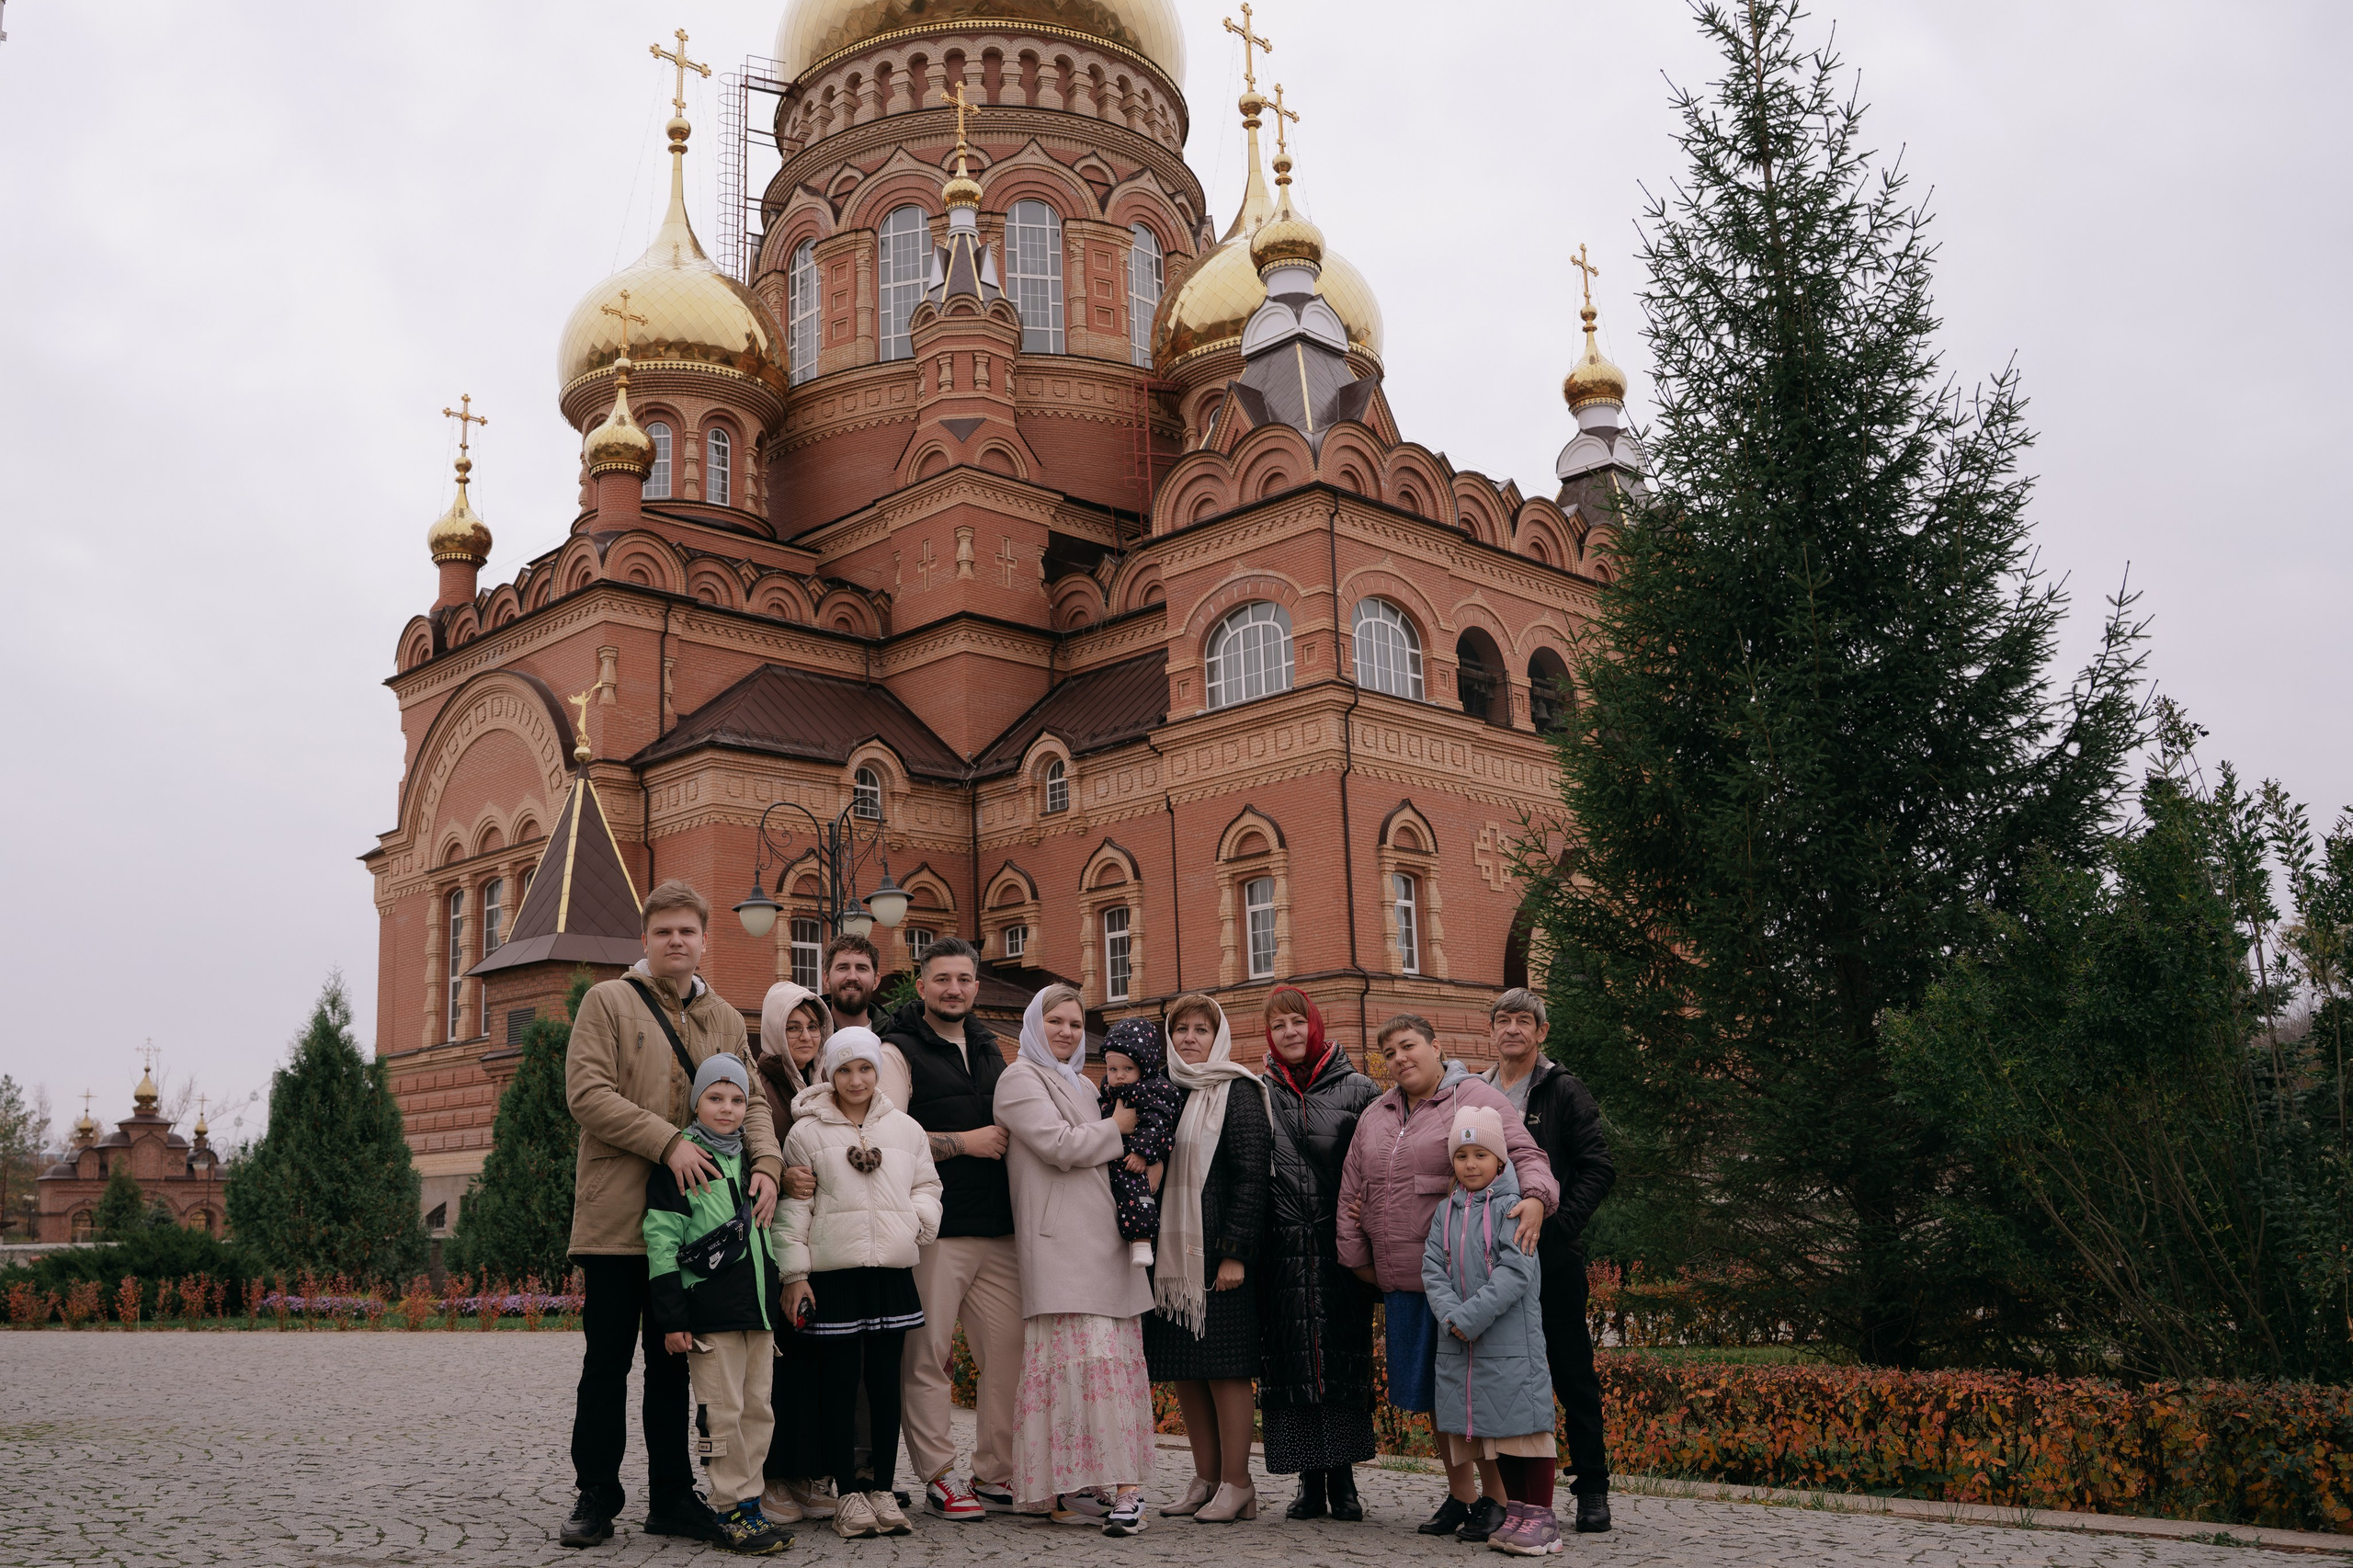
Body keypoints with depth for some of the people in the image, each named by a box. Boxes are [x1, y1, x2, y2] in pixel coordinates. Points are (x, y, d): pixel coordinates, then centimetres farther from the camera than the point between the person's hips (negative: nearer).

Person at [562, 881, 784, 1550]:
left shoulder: (726, 1019, 14)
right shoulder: (608, 1001, 0)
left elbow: (752, 1101, 11)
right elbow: (587, 1092, -11)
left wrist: (765, 1162, -9)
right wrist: (668, 1142, -20)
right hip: (618, 1215, -4)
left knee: (674, 1363, 11)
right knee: (607, 1362, 4)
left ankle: (671, 1496, 19)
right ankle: (596, 1496, 16)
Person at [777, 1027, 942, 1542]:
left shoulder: (906, 1129, 11)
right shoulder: (806, 1132, 2)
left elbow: (927, 1185, 18)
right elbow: (794, 1207, 2)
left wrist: (919, 1218, -3)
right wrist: (794, 1273, -3)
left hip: (893, 1269, 3)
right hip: (833, 1272, -3)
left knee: (886, 1380, 6)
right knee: (839, 1381, 0)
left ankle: (883, 1491, 15)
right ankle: (847, 1494, 8)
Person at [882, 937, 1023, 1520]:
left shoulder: (989, 1051, 21)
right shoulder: (899, 1051, 0)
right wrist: (964, 1142, -12)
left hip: (998, 1230, 6)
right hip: (934, 1227, -6)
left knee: (1010, 1350, 4)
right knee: (926, 1354, -4)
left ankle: (995, 1474, 14)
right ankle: (938, 1476, 7)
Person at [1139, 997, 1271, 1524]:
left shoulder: (1237, 1094, -4)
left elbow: (1251, 1175, -10)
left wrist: (1234, 1252, -16)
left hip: (1216, 1254, -6)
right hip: (1171, 1253, 6)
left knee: (1223, 1369, -3)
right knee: (1184, 1372, 8)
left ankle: (1236, 1485, 4)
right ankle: (1206, 1480, 17)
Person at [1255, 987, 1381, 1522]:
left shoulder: (1357, 1090, 4)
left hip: (1339, 1251, -1)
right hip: (1282, 1252, 1)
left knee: (1343, 1362, 0)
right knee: (1289, 1364, 1)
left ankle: (1343, 1479, 8)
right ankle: (1310, 1483, 9)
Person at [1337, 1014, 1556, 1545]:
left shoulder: (1477, 1099, -3)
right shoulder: (1374, 1116, 16)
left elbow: (1525, 1155, -11)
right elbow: (1352, 1192, 19)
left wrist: (1534, 1199, -29)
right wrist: (1359, 1259, 16)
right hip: (1402, 1278, 6)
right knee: (1433, 1389, 12)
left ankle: (1495, 1496, 8)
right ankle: (1459, 1493, 23)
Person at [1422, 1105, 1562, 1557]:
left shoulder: (1512, 1207, -8)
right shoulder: (1446, 1211, 11)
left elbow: (1516, 1273, -17)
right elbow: (1433, 1270, 5)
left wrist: (1470, 1316, -19)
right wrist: (1450, 1316, -11)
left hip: (1510, 1336, -6)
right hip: (1458, 1341, 6)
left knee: (1523, 1419, -5)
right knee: (1490, 1423, 11)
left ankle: (1541, 1516, 3)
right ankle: (1516, 1509, 21)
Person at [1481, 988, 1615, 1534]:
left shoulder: (1563, 1091, -1)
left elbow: (1598, 1169, -6)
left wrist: (1556, 1224, -16)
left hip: (1552, 1258, -4)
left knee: (1572, 1373, 1)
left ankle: (1592, 1488, 10)